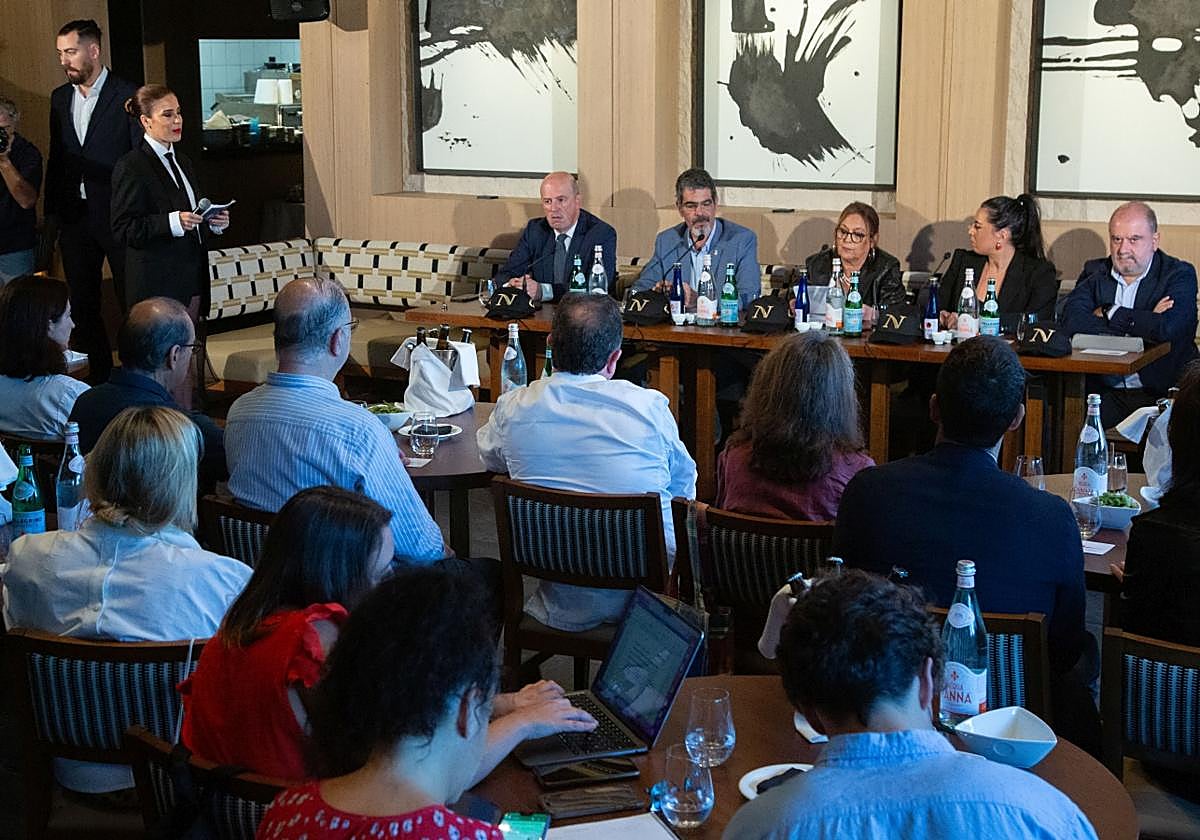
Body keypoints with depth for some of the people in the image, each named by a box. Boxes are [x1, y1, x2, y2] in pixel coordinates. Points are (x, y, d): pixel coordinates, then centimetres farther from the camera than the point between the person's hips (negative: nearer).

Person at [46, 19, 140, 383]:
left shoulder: (127, 96, -8)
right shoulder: (60, 97, 10)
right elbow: (56, 159, 14)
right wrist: (51, 216, 11)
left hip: (117, 216, -6)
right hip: (74, 217, 6)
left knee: (131, 301, 2)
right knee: (83, 304, 11)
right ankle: (100, 377, 22)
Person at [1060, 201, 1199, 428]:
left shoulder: (1179, 275, 2)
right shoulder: (1095, 272, 12)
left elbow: (1166, 328, -18)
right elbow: (1070, 321, -8)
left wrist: (1108, 313, -6)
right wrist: (1141, 322, -12)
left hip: (1160, 394, -2)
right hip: (1104, 391, 2)